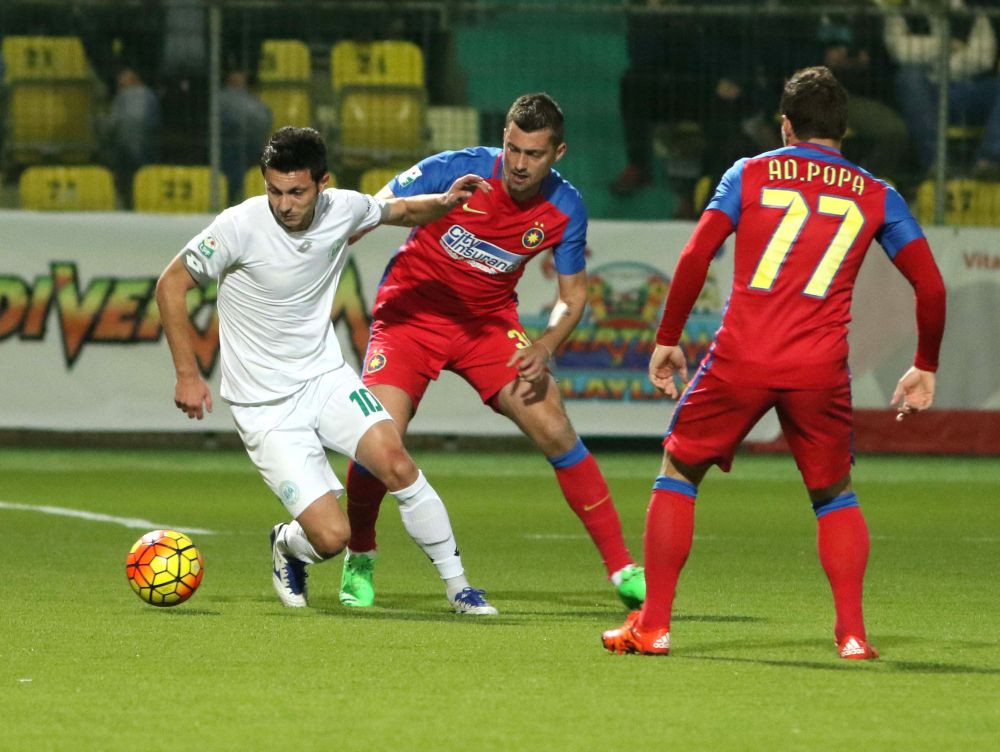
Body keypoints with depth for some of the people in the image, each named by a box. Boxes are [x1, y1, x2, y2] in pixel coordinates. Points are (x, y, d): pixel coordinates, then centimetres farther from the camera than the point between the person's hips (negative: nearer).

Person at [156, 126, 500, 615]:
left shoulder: (343, 209, -5)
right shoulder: (240, 227, -19)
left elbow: (402, 211, 17)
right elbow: (171, 284, -7)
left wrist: (445, 203, -4)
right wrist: (187, 375, -9)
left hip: (325, 376, 4)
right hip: (265, 406, -4)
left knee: (396, 463, -20)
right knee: (332, 537, -14)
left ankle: (458, 588, -3)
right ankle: (287, 546, 24)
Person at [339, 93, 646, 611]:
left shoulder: (565, 209, -11)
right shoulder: (457, 170, -21)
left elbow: (573, 293, 2)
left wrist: (544, 349, -17)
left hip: (488, 324, 3)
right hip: (411, 311, -2)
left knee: (555, 433, -12)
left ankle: (622, 569, -2)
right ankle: (359, 560, 9)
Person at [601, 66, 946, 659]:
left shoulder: (750, 175, 10)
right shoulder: (877, 197, 13)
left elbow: (695, 258, 1)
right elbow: (931, 287, 8)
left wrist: (667, 340, 10)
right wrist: (926, 369, 21)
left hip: (741, 359, -1)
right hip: (821, 369, 1)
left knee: (679, 473, 16)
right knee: (835, 494, 20)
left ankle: (654, 625, 11)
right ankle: (853, 632, 6)